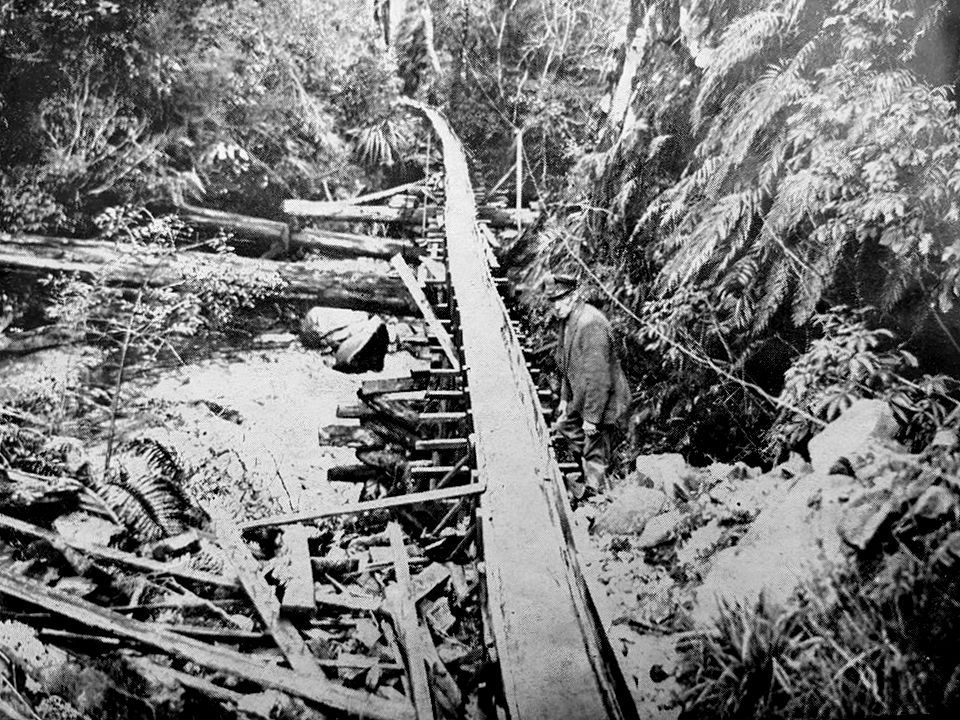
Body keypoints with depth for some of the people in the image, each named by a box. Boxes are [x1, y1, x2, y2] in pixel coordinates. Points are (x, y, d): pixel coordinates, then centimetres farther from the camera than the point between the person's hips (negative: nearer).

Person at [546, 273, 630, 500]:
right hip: (580, 399, 10)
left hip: (602, 403, -10)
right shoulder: (567, 319, 4)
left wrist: (591, 417, -25)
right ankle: (588, 474, 43)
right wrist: (564, 397, 19)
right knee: (564, 428, 26)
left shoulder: (591, 324, -28)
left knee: (595, 457, 3)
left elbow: (598, 376, -28)